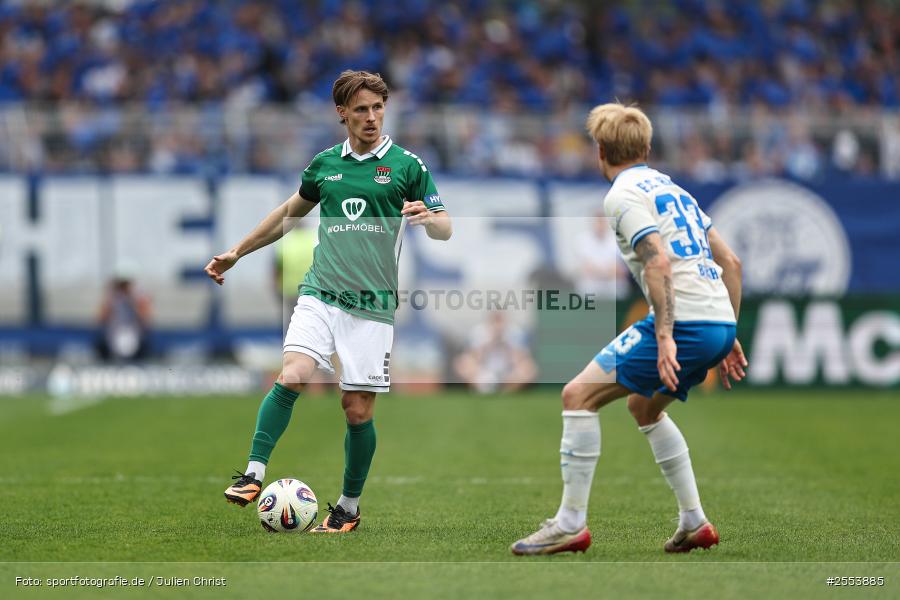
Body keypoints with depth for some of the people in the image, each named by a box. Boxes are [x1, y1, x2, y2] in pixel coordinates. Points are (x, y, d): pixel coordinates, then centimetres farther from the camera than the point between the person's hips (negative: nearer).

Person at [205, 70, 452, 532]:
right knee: (291, 377, -21)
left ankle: (349, 507, 15)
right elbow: (290, 212, 26)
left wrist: (427, 217, -21)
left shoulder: (406, 165, 2)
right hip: (319, 294, 2)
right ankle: (253, 474, -20)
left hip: (372, 304, -2)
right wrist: (236, 252, 27)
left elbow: (444, 230, 3)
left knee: (358, 409, 0)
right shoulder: (325, 164, 11)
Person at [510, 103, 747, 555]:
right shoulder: (672, 188, 24)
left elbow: (659, 263, -17)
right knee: (643, 406, 28)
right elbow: (729, 262, 24)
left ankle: (571, 525, -6)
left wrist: (665, 337, -23)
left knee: (578, 395, -4)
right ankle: (694, 523, 25)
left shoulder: (623, 194, -2)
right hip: (720, 323, 9)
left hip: (684, 321, -9)